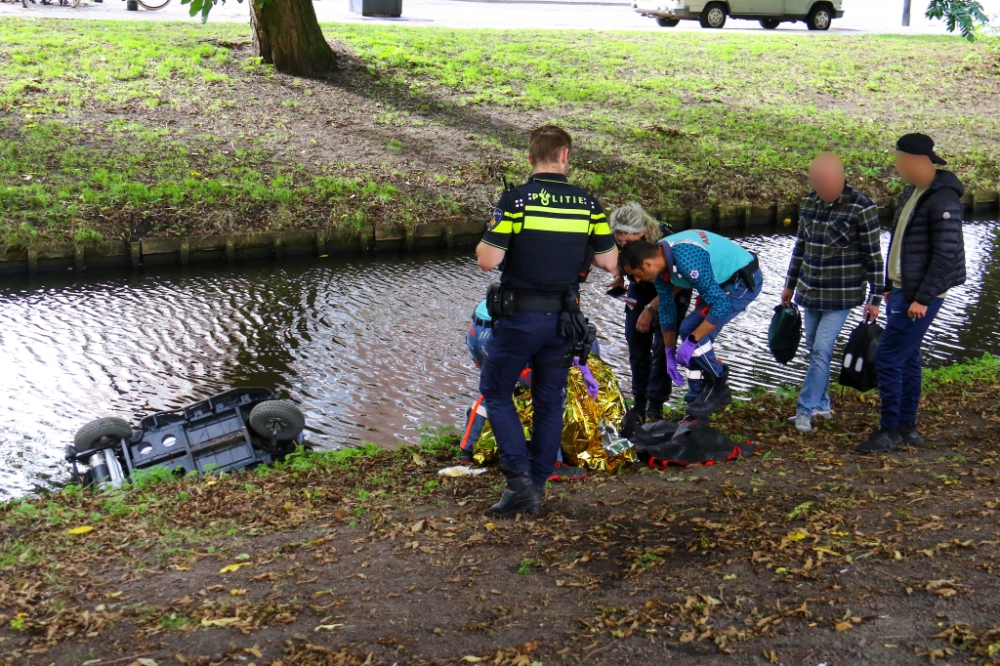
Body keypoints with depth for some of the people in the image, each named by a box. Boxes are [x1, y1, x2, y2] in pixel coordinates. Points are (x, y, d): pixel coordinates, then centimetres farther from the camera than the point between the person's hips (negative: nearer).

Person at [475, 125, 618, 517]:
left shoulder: (515, 200, -13)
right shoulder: (588, 204, -1)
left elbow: (488, 261, -17)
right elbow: (609, 263, 1)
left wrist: (483, 243, 4)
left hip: (519, 317, -3)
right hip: (565, 318, 4)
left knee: (496, 393, 11)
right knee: (549, 402, 15)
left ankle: (519, 478, -1)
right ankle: (537, 487, 21)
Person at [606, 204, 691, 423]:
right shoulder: (618, 242, -25)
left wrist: (651, 308, -30)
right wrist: (618, 278, -14)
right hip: (640, 290, 4)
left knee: (662, 346, -12)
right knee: (636, 344, 1)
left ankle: (655, 405, -5)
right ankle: (639, 402, 12)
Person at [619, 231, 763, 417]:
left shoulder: (687, 260, -34)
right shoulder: (660, 261, -5)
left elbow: (721, 305, -32)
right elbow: (666, 309, 6)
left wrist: (692, 340, -25)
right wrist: (670, 353, 9)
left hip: (744, 280, -9)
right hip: (723, 281, 9)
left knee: (691, 331, -16)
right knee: (688, 331, 2)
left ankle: (718, 387, 3)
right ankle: (699, 395, 15)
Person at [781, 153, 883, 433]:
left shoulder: (862, 208, -14)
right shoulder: (809, 202, 3)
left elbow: (873, 255, -9)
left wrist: (875, 298, -9)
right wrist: (790, 284, 20)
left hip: (841, 294, -6)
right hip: (810, 290, 6)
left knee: (821, 350, -9)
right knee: (814, 348, 12)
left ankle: (806, 409, -1)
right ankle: (822, 404, 25)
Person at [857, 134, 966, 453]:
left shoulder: (943, 200, -19)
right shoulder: (912, 192, 11)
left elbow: (946, 255, -21)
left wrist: (923, 298, -21)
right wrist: (891, 286, 21)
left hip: (920, 297, -9)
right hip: (902, 291, 9)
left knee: (888, 359, -8)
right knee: (907, 359, 14)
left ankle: (890, 431, 2)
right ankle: (907, 428, 23)